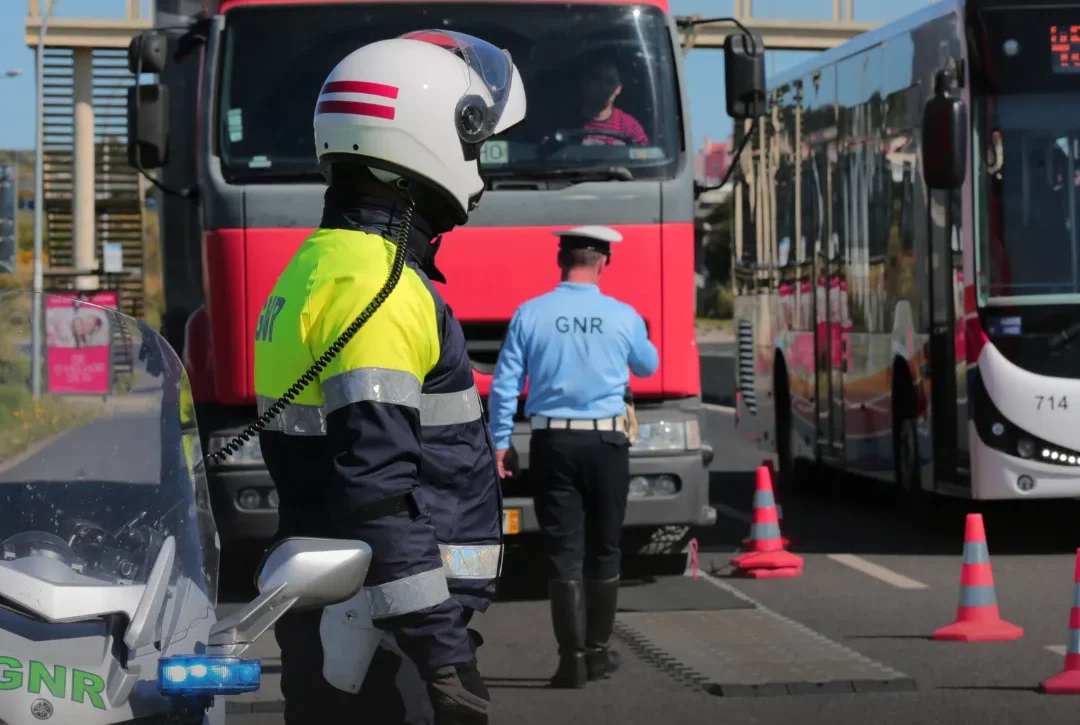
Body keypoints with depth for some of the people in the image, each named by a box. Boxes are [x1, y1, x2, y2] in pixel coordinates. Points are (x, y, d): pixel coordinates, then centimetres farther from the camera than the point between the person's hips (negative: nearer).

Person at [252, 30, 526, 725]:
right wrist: (442, 649, -25)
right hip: (379, 634, -10)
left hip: (331, 619, 10)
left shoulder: (317, 268, 15)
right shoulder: (371, 286, -17)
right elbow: (379, 490, -25)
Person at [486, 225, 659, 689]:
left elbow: (504, 385, -3)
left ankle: (573, 658, -3)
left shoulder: (530, 315, -4)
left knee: (564, 551, 1)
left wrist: (500, 442, 6)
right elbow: (647, 366, 17)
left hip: (552, 444, 0)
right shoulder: (623, 317, -3)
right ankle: (598, 651, 19)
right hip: (606, 442, 0)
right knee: (603, 549, 13)